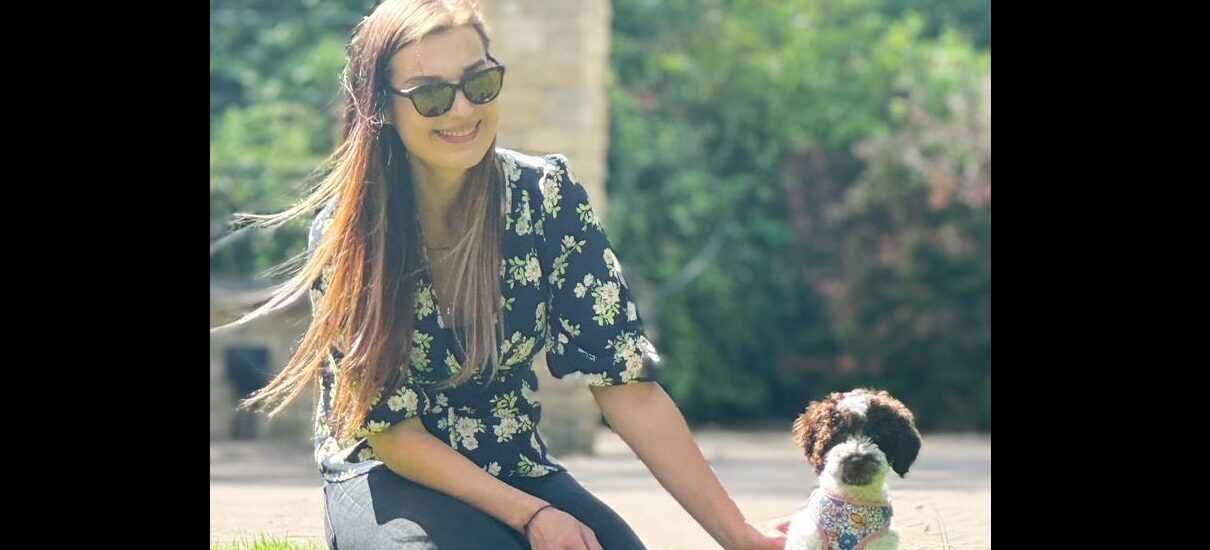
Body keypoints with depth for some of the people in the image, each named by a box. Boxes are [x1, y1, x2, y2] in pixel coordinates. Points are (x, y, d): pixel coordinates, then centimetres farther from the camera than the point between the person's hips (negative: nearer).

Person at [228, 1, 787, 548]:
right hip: (384, 480, -3)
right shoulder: (346, 229, -15)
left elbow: (625, 384, -10)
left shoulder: (545, 195, -9)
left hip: (519, 469, 3)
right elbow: (389, 428, -11)